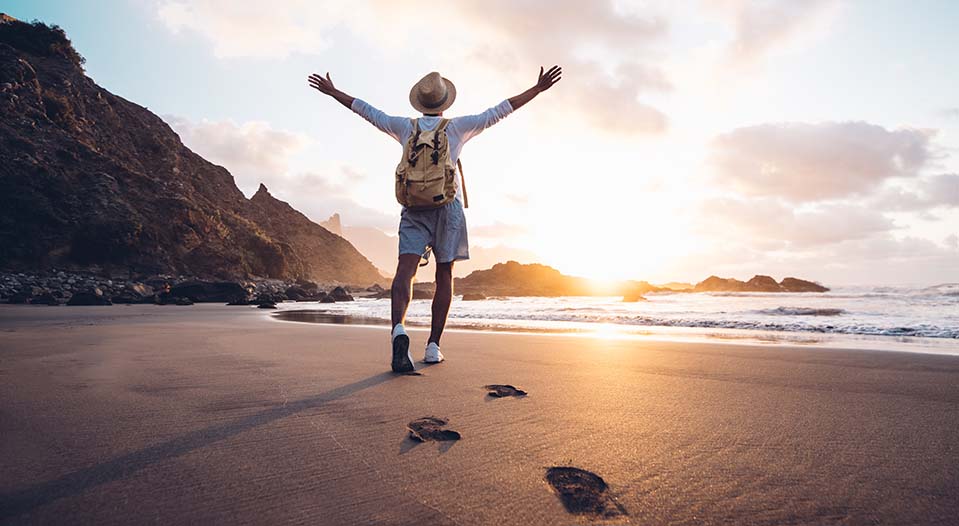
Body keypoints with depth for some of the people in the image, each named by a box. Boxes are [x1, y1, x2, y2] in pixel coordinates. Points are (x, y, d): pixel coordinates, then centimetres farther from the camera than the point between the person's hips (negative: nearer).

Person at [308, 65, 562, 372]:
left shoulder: (406, 127, 13)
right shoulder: (457, 127, 8)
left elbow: (367, 111, 22)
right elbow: (499, 111, 8)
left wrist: (332, 92, 36)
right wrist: (537, 89, 14)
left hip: (414, 207, 1)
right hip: (448, 206, 0)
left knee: (405, 270, -12)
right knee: (444, 276, 6)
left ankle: (398, 329, -38)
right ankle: (433, 346, 4)